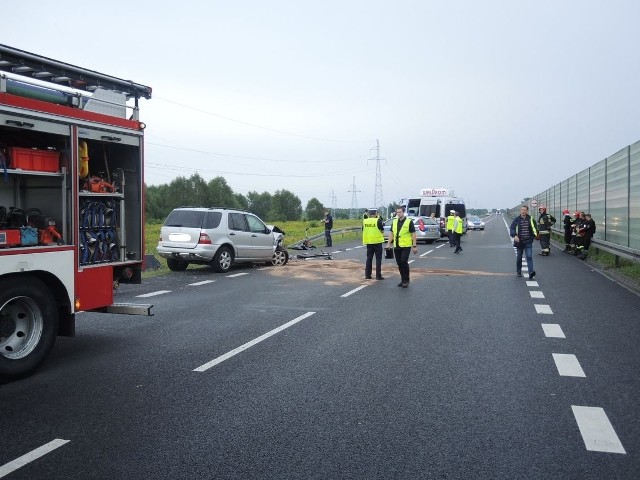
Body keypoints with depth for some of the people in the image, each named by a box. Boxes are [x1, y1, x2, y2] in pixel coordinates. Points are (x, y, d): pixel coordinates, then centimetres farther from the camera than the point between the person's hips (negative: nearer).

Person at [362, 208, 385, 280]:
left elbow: (363, 230, 12)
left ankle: (367, 275, 13)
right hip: (377, 241, -4)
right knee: (378, 259, 3)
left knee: (369, 258, 13)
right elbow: (382, 230, -4)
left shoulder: (365, 221, 1)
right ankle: (378, 275, 1)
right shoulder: (378, 220, -11)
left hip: (368, 242, 4)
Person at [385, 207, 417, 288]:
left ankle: (406, 280, -2)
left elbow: (413, 234, -6)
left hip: (406, 246, -5)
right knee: (399, 264, 8)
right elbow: (392, 233, 17)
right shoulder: (394, 222, 11)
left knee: (404, 262, -14)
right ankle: (403, 280, 20)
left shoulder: (409, 222, -5)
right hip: (396, 247, 5)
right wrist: (389, 244, 9)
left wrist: (414, 246, -10)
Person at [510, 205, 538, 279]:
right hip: (519, 241, 0)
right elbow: (512, 228, -6)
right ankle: (519, 271, 27)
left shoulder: (530, 219, 3)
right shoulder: (517, 219, 0)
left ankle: (531, 272, -18)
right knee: (519, 257, 12)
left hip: (528, 242, 0)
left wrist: (535, 235, -9)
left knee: (529, 256, -11)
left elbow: (534, 228, 10)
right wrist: (514, 236, -23)